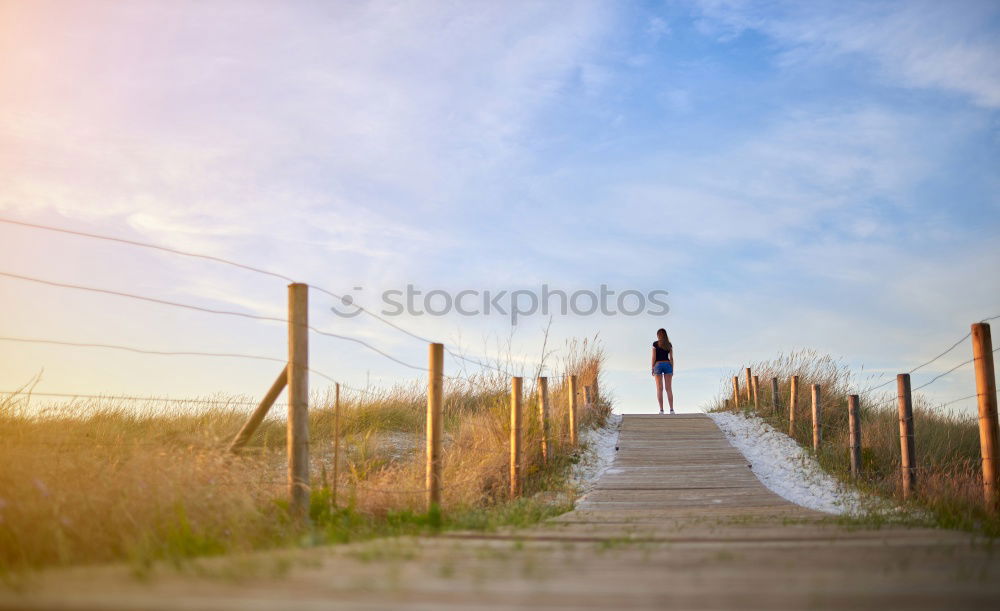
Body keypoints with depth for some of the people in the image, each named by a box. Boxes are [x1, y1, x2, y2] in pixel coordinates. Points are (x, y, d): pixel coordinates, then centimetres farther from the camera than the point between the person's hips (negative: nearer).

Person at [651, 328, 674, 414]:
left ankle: (661, 409, -12)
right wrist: (672, 370, 8)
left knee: (659, 388, -3)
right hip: (668, 365, 2)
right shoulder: (669, 344, 8)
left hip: (658, 365, -2)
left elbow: (654, 357, -3)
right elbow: (671, 358, 5)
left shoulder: (655, 344, 1)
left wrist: (652, 369, 2)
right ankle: (671, 409, -10)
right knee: (669, 388, -1)